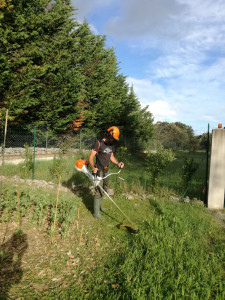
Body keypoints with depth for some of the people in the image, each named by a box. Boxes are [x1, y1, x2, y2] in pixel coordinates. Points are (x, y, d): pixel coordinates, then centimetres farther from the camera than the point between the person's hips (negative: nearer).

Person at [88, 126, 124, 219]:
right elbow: (90, 157, -19)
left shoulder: (111, 145, 7)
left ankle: (98, 205, 37)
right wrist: (93, 168, -35)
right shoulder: (98, 144, -17)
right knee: (99, 191, -7)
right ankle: (96, 212, 1)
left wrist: (118, 163, -1)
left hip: (106, 171, 8)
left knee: (104, 189, 18)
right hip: (98, 171, -8)